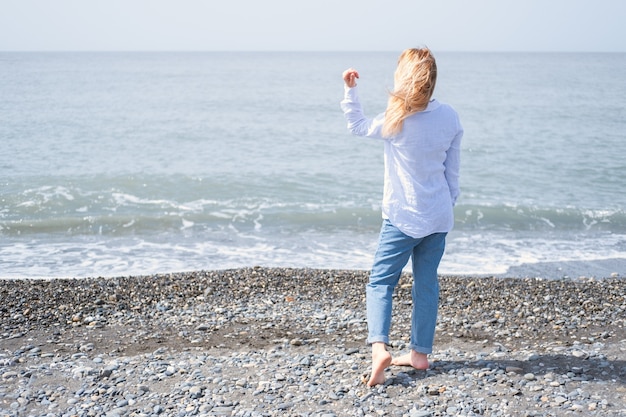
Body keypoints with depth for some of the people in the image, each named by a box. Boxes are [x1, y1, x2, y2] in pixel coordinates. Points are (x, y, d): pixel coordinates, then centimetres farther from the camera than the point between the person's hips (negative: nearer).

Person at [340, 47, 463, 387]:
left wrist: (350, 90, 12)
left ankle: (379, 347, -15)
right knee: (427, 283, 13)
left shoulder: (395, 121, -14)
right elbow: (453, 170, 7)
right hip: (439, 217, 5)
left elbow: (357, 126, 5)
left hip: (403, 218, -5)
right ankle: (420, 353, 19)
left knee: (380, 282, 3)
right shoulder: (450, 117, -1)